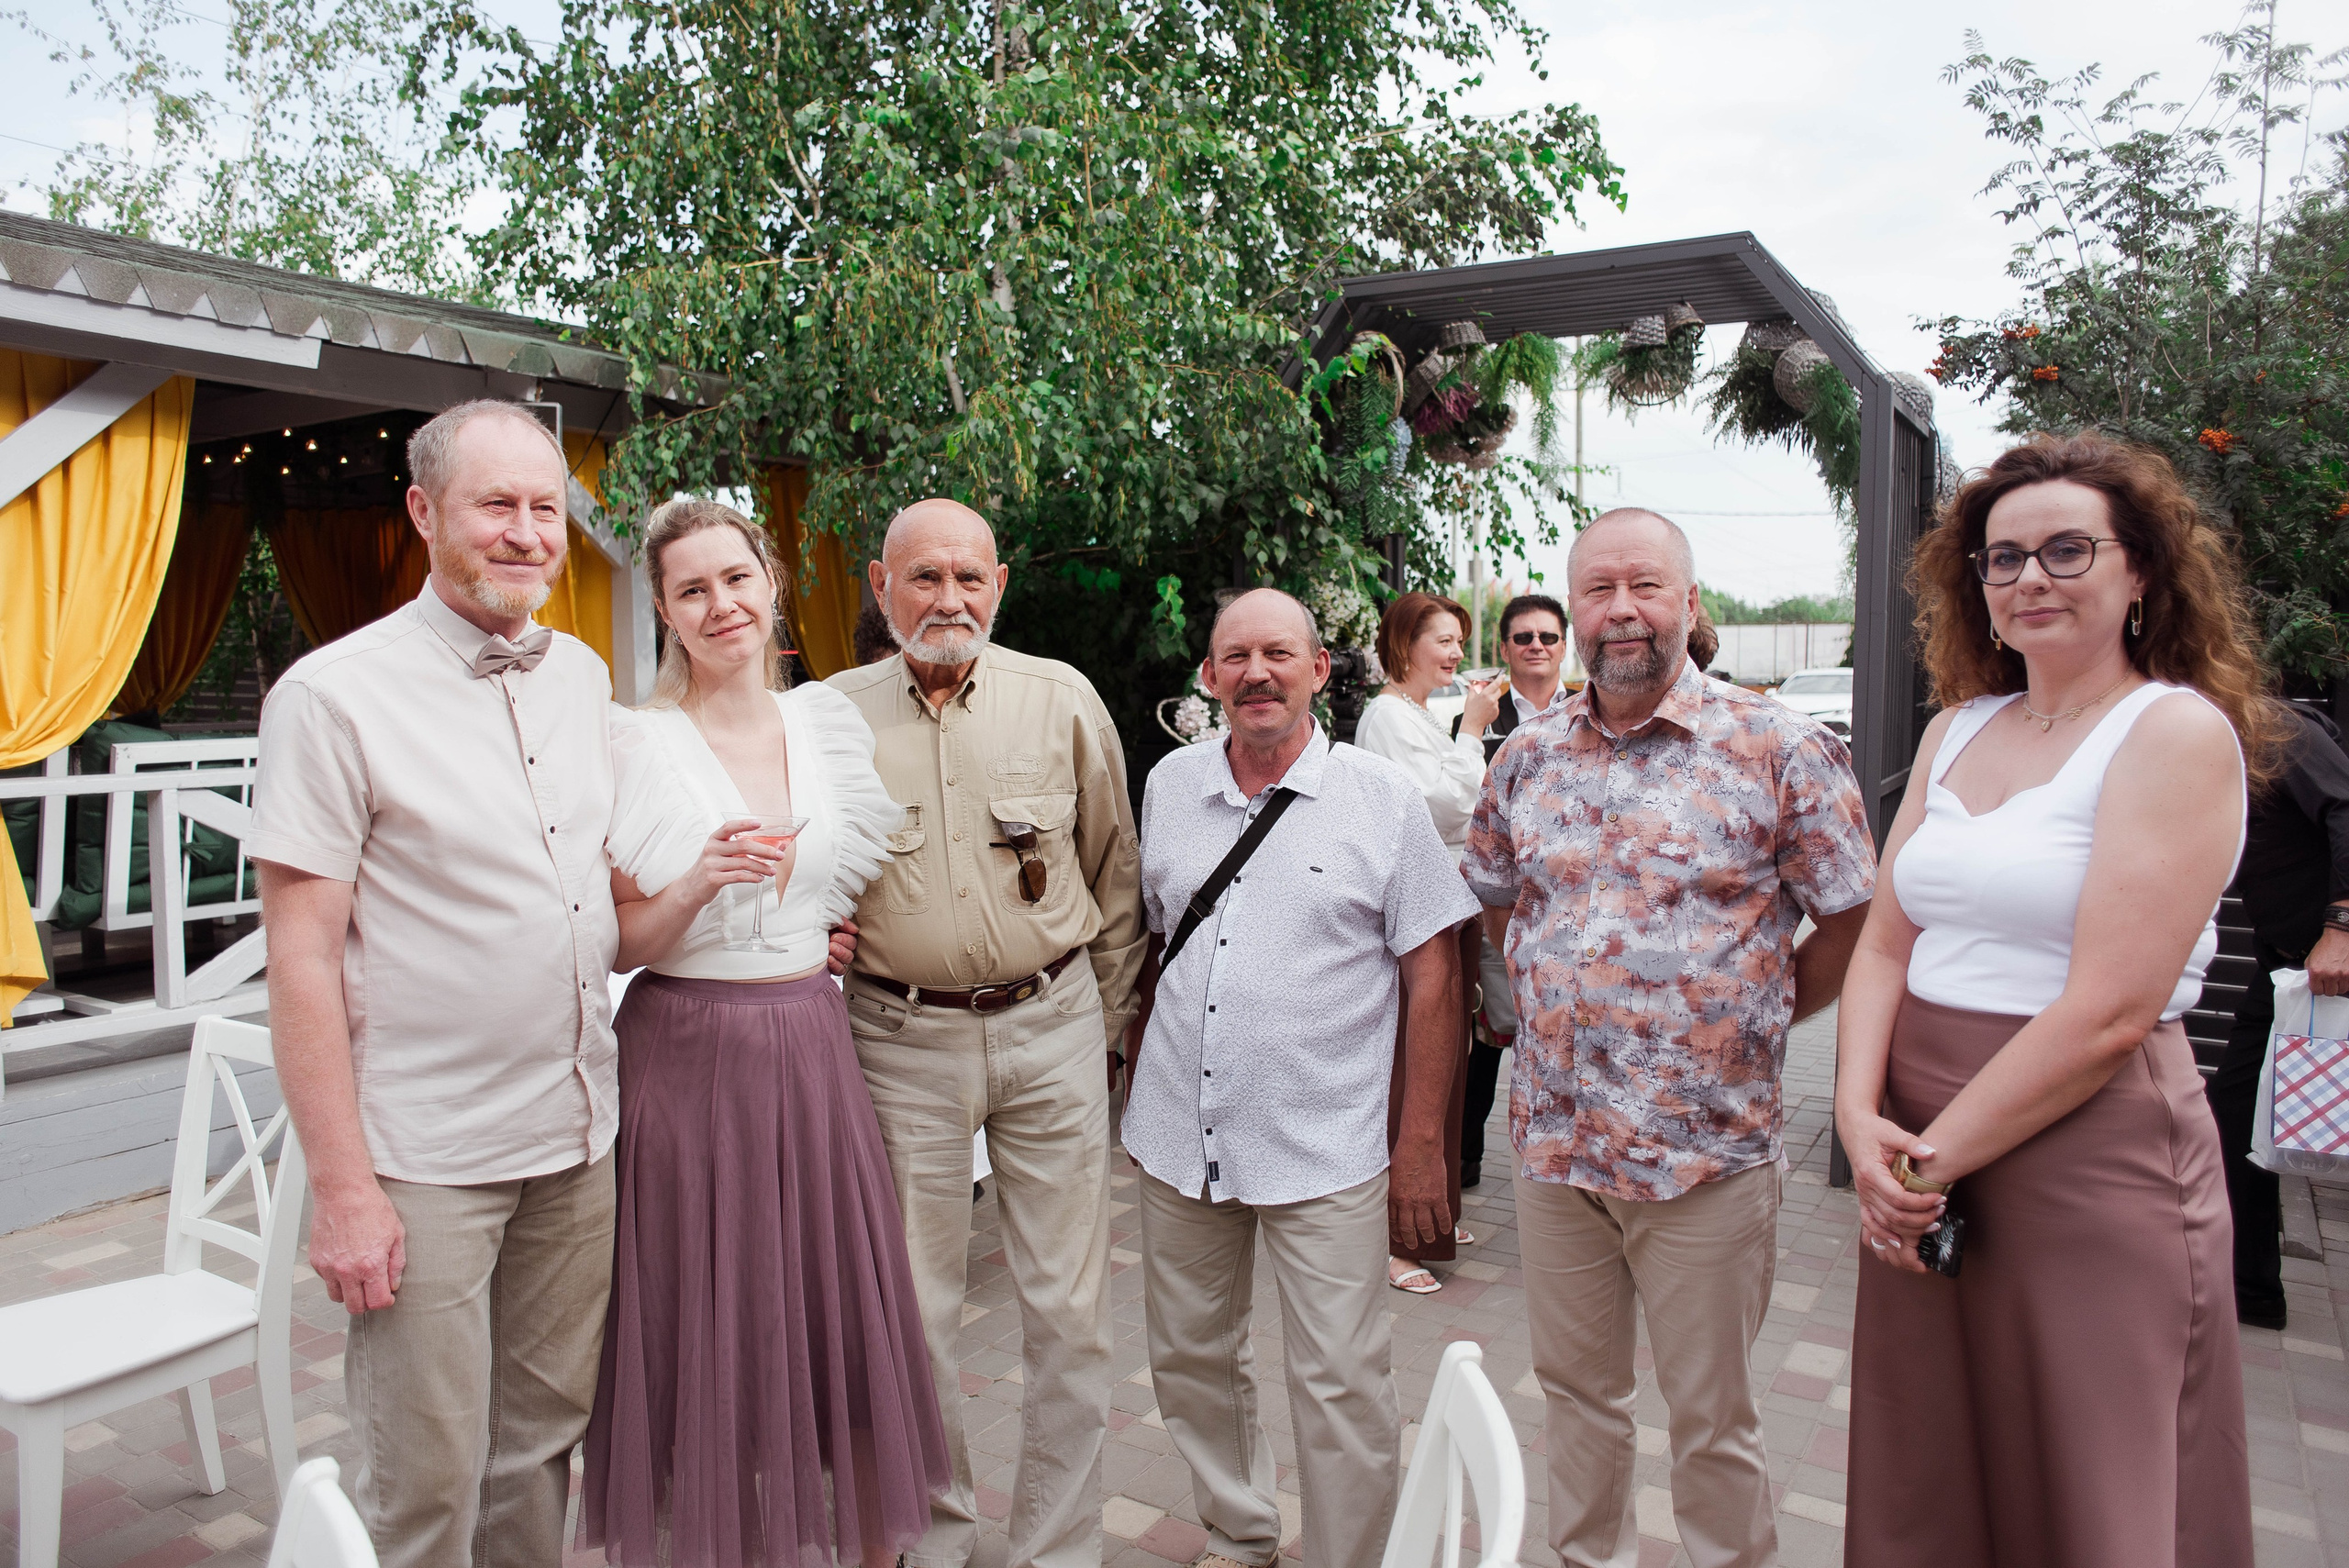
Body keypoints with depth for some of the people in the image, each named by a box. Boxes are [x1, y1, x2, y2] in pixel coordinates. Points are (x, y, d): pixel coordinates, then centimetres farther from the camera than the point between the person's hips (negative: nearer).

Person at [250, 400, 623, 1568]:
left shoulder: (583, 675, 7)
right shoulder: (335, 695, -11)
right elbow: (301, 959, -12)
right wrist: (340, 1186, -13)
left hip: (579, 1135, 5)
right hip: (424, 1159, -5)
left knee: (544, 1434, 18)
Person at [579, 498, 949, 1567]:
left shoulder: (829, 722, 7)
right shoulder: (638, 745, -5)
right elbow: (621, 946, -5)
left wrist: (839, 938, 5)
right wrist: (699, 884, -21)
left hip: (812, 1049, 4)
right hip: (688, 1063, -3)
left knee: (843, 1315, 9)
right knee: (706, 1334, 6)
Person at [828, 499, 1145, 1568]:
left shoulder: (1062, 700, 0)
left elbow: (1114, 871, 8)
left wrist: (1105, 1020, 9)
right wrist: (827, 973, 3)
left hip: (1050, 1028, 0)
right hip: (900, 1042, 0)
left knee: (1068, 1313, 7)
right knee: (913, 1309, 11)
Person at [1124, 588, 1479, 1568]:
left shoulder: (1385, 799, -5)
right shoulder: (1170, 786, 6)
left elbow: (1432, 974, -4)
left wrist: (1422, 1142, -6)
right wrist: (1141, 1085, 14)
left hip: (1323, 1148, -4)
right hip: (1178, 1135, 5)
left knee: (1340, 1387, 1)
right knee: (1188, 1358, 17)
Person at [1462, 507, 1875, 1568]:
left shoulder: (1778, 749, -8)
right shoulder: (1528, 756, 5)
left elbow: (1856, 916, -3)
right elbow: (1493, 899, 18)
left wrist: (1751, 1016, 0)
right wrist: (1553, 994, 9)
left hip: (1706, 1150, -4)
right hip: (1551, 1134, 4)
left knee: (1710, 1413, 12)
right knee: (1574, 1387, 20)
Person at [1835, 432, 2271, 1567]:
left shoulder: (2179, 730, -9)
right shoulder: (1955, 731, 10)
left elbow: (2110, 1012, -17)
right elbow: (1885, 944, 6)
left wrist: (1934, 1159, -14)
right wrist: (1861, 1119, -9)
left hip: (2091, 1166, -6)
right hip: (1922, 1176, 6)